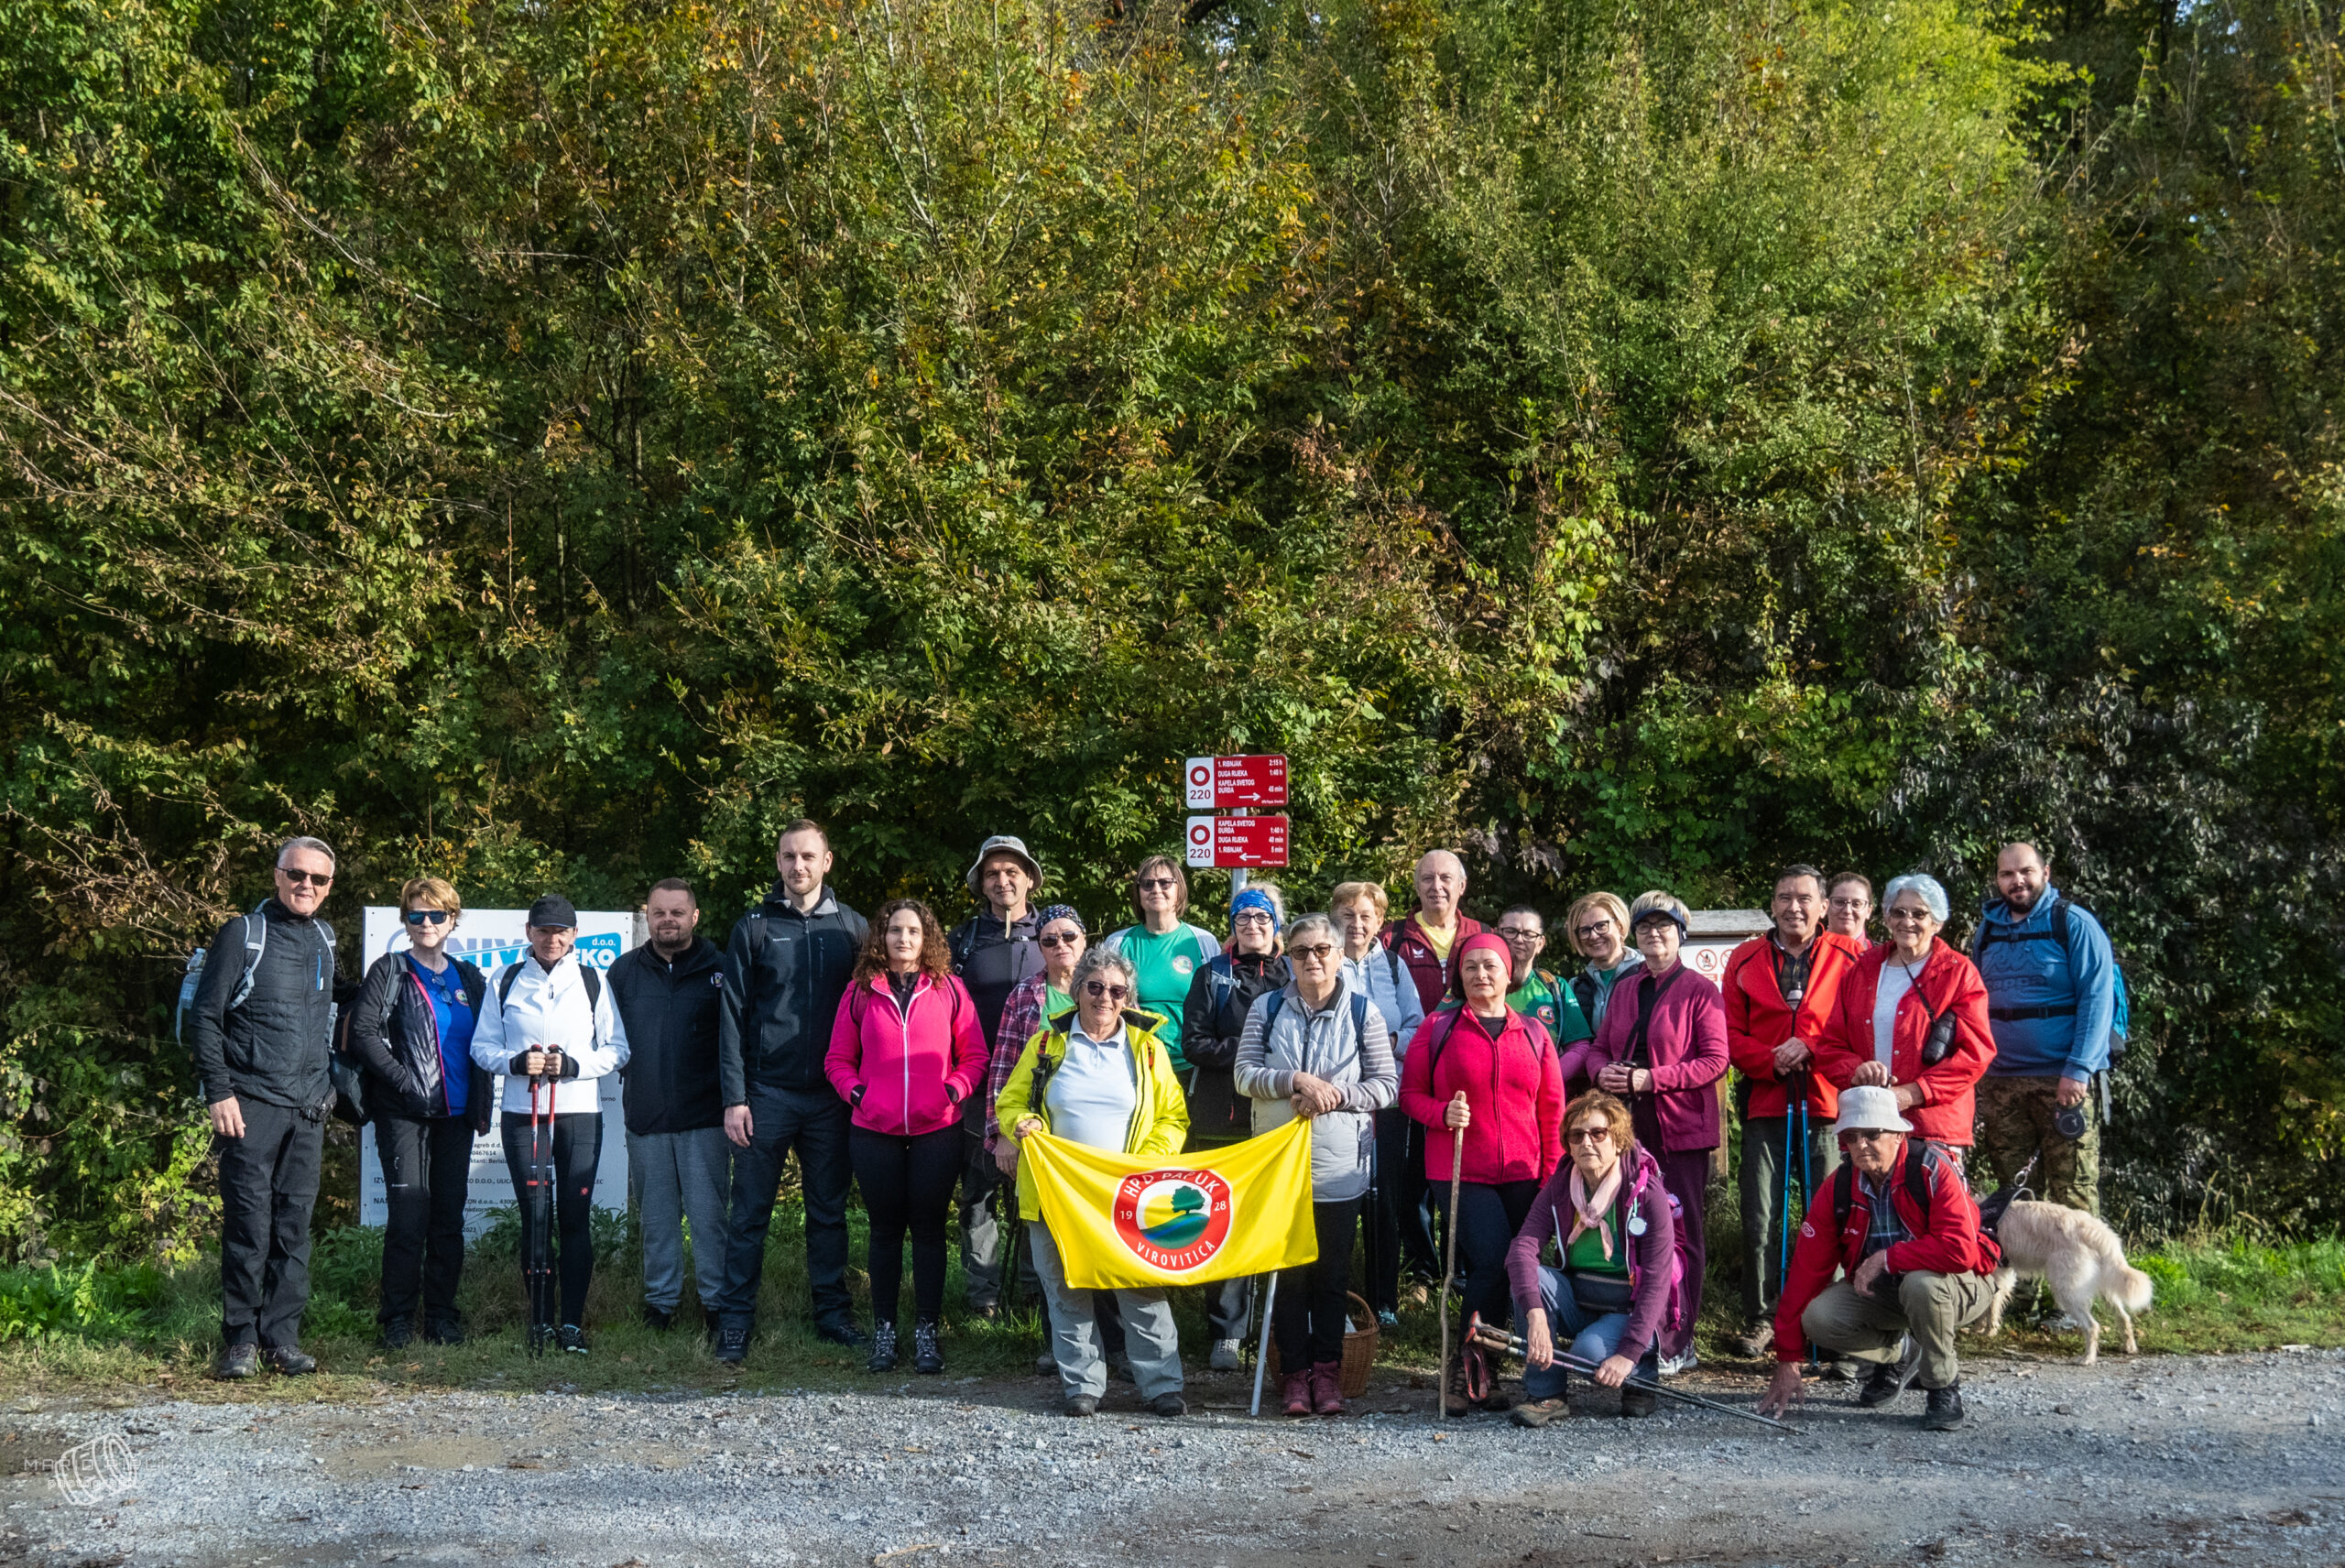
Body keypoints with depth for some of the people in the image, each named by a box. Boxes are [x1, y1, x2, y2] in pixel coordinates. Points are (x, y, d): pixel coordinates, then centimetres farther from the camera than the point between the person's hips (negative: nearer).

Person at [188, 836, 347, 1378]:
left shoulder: (325, 941, 14)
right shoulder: (242, 935, -3)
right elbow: (205, 1016, -5)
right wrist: (219, 1092, -12)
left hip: (308, 1109, 5)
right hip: (251, 1104, -5)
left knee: (295, 1223, 5)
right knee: (248, 1222, -4)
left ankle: (282, 1336, 10)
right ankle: (240, 1339, 3)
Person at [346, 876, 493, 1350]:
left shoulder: (470, 980, 16)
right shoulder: (389, 971, 3)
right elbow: (363, 1033, -6)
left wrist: (483, 1106, 11)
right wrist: (404, 1080, -13)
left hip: (456, 1115, 4)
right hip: (404, 1114, -4)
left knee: (449, 1216, 5)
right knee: (409, 1213, -10)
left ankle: (441, 1315, 12)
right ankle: (398, 1319, -3)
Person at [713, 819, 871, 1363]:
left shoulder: (851, 928, 7)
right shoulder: (753, 928, 3)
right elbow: (732, 1016, 0)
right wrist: (734, 1097, -7)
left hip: (830, 1096, 2)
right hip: (766, 1093, -2)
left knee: (829, 1210, 9)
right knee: (749, 1212, 1)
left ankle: (831, 1312, 17)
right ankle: (735, 1319, 7)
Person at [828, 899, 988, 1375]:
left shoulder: (948, 988, 4)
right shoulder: (861, 991, 6)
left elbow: (974, 1055, 7)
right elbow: (838, 1059, 10)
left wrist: (955, 1090, -8)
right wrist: (855, 1091, -5)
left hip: (936, 1130, 0)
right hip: (874, 1131, 1)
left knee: (929, 1228, 3)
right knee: (885, 1229, 7)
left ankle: (927, 1331, 10)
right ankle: (883, 1331, 14)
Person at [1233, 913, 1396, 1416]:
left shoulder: (1363, 1012, 4)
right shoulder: (1267, 1010, 6)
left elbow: (1387, 1085, 2)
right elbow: (1245, 1074, 0)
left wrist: (1334, 1095, -12)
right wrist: (1298, 1081, -15)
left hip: (1340, 1167, -1)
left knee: (1332, 1273, 4)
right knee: (1288, 1271, 3)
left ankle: (1327, 1369, 12)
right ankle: (1295, 1373, 9)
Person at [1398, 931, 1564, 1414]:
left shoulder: (1533, 1034, 11)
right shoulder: (1437, 1028, 4)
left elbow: (1551, 1111, 12)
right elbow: (1410, 1094, 7)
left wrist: (1553, 1175, 5)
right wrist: (1443, 1113, -13)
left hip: (1520, 1174, 3)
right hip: (1460, 1173, -3)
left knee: (1508, 1272, 2)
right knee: (1493, 1261, -16)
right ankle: (1467, 1371, -2)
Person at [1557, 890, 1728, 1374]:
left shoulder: (1699, 991, -1)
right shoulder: (1624, 991, 17)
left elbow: (1715, 1061, -8)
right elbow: (1598, 1046, 22)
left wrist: (1650, 1078, -15)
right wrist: (1602, 1072, -2)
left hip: (1681, 1128, -5)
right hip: (1629, 1126, 5)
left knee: (1679, 1233, -3)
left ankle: (1677, 1345, 1)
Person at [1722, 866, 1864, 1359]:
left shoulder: (1849, 958, 5)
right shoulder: (1745, 961, 10)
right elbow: (1730, 1034, 7)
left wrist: (1809, 1046, -13)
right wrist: (1772, 1060, -9)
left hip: (1827, 1105, -2)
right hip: (1765, 1105, 2)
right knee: (1760, 1220, 2)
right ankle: (1760, 1319, 12)